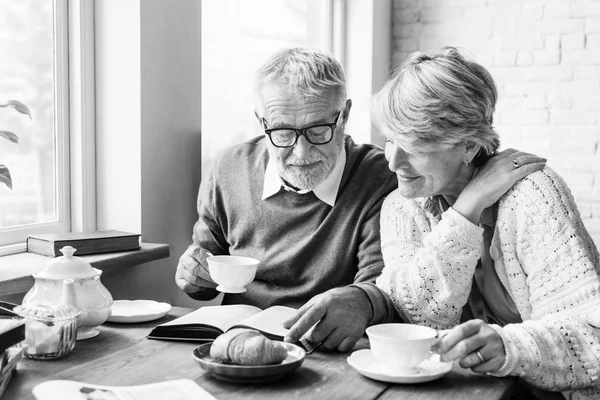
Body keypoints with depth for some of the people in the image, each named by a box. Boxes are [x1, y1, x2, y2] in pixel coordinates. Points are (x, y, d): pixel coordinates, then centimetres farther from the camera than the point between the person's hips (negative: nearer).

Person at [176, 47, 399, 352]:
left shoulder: (380, 178, -10)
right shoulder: (230, 170, 3)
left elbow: (385, 287, -16)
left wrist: (361, 301, -38)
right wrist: (195, 275, -6)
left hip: (333, 363, -3)